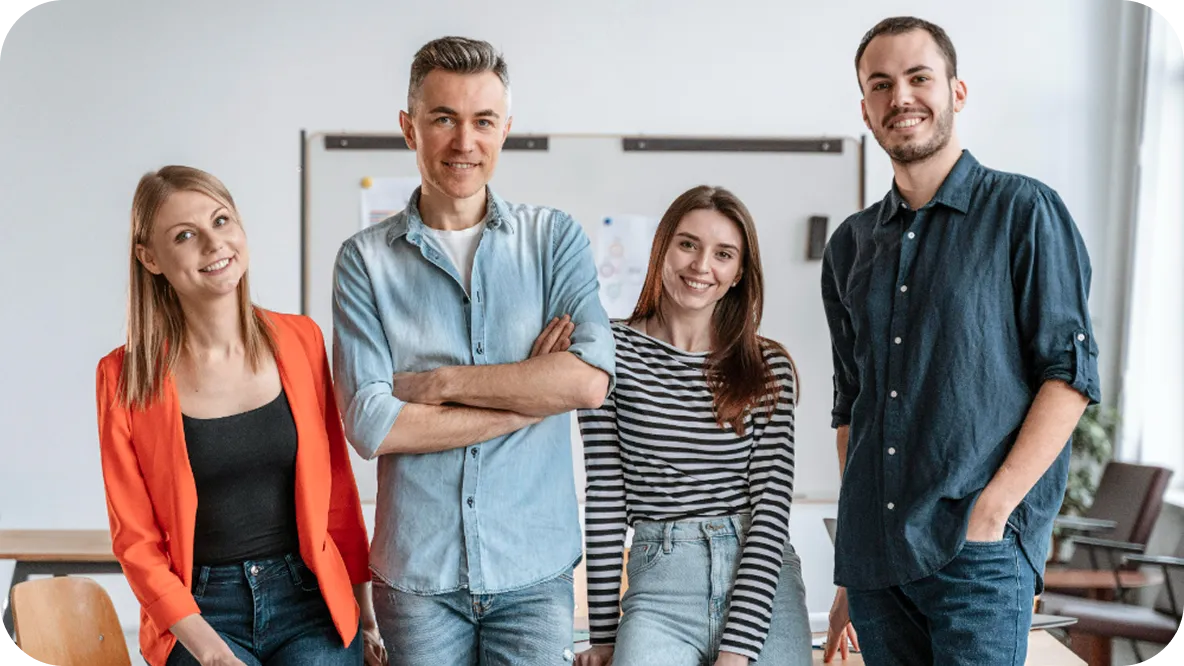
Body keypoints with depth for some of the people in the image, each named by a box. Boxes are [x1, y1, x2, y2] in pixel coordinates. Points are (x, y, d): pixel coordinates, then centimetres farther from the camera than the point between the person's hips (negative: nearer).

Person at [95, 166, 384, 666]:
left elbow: (337, 489, 9)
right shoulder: (125, 377, -2)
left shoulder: (300, 340, 2)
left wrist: (366, 612, 9)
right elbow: (135, 539, -1)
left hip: (312, 604, 2)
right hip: (199, 618, -1)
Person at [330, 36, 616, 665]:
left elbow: (591, 378, -11)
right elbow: (371, 424, -10)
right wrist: (532, 390, -10)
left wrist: (438, 383, -12)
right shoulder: (365, 259, 0)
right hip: (415, 573, 0)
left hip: (534, 569, 0)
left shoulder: (554, 237, 3)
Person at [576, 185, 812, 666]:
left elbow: (772, 505, -2)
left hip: (763, 582, 2)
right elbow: (604, 495, 1)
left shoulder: (769, 368, 4)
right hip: (660, 587, -1)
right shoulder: (615, 351, 1)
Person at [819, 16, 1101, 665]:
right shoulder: (850, 245, 14)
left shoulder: (1023, 211, 0)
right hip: (872, 552, 5)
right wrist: (850, 573, 14)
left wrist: (993, 509, -14)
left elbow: (1070, 373, -5)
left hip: (979, 555, -4)